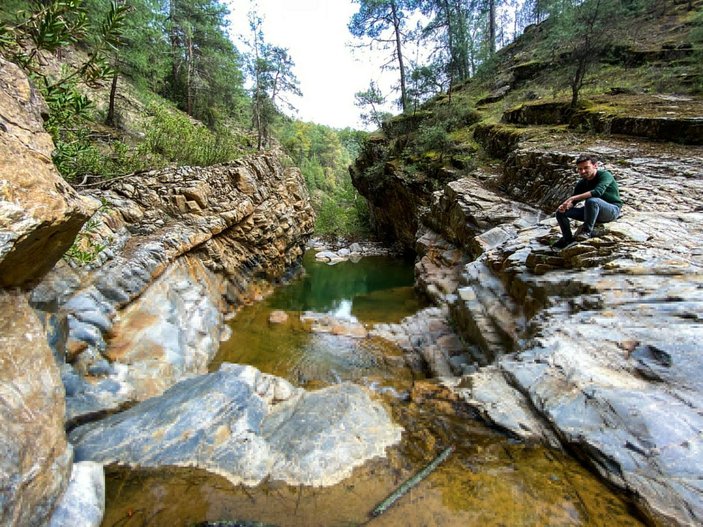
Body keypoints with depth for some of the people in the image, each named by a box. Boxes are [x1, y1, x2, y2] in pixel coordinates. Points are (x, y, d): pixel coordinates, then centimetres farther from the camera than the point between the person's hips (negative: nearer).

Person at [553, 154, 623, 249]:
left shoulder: (604, 175, -15)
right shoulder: (581, 184, 3)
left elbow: (598, 192, -35)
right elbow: (573, 202, 1)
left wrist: (572, 198, -38)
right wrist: (565, 205, -24)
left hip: (612, 210, -7)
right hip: (594, 212, 7)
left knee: (592, 200, -39)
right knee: (560, 212, -5)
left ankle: (587, 231, -27)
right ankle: (568, 239, 3)